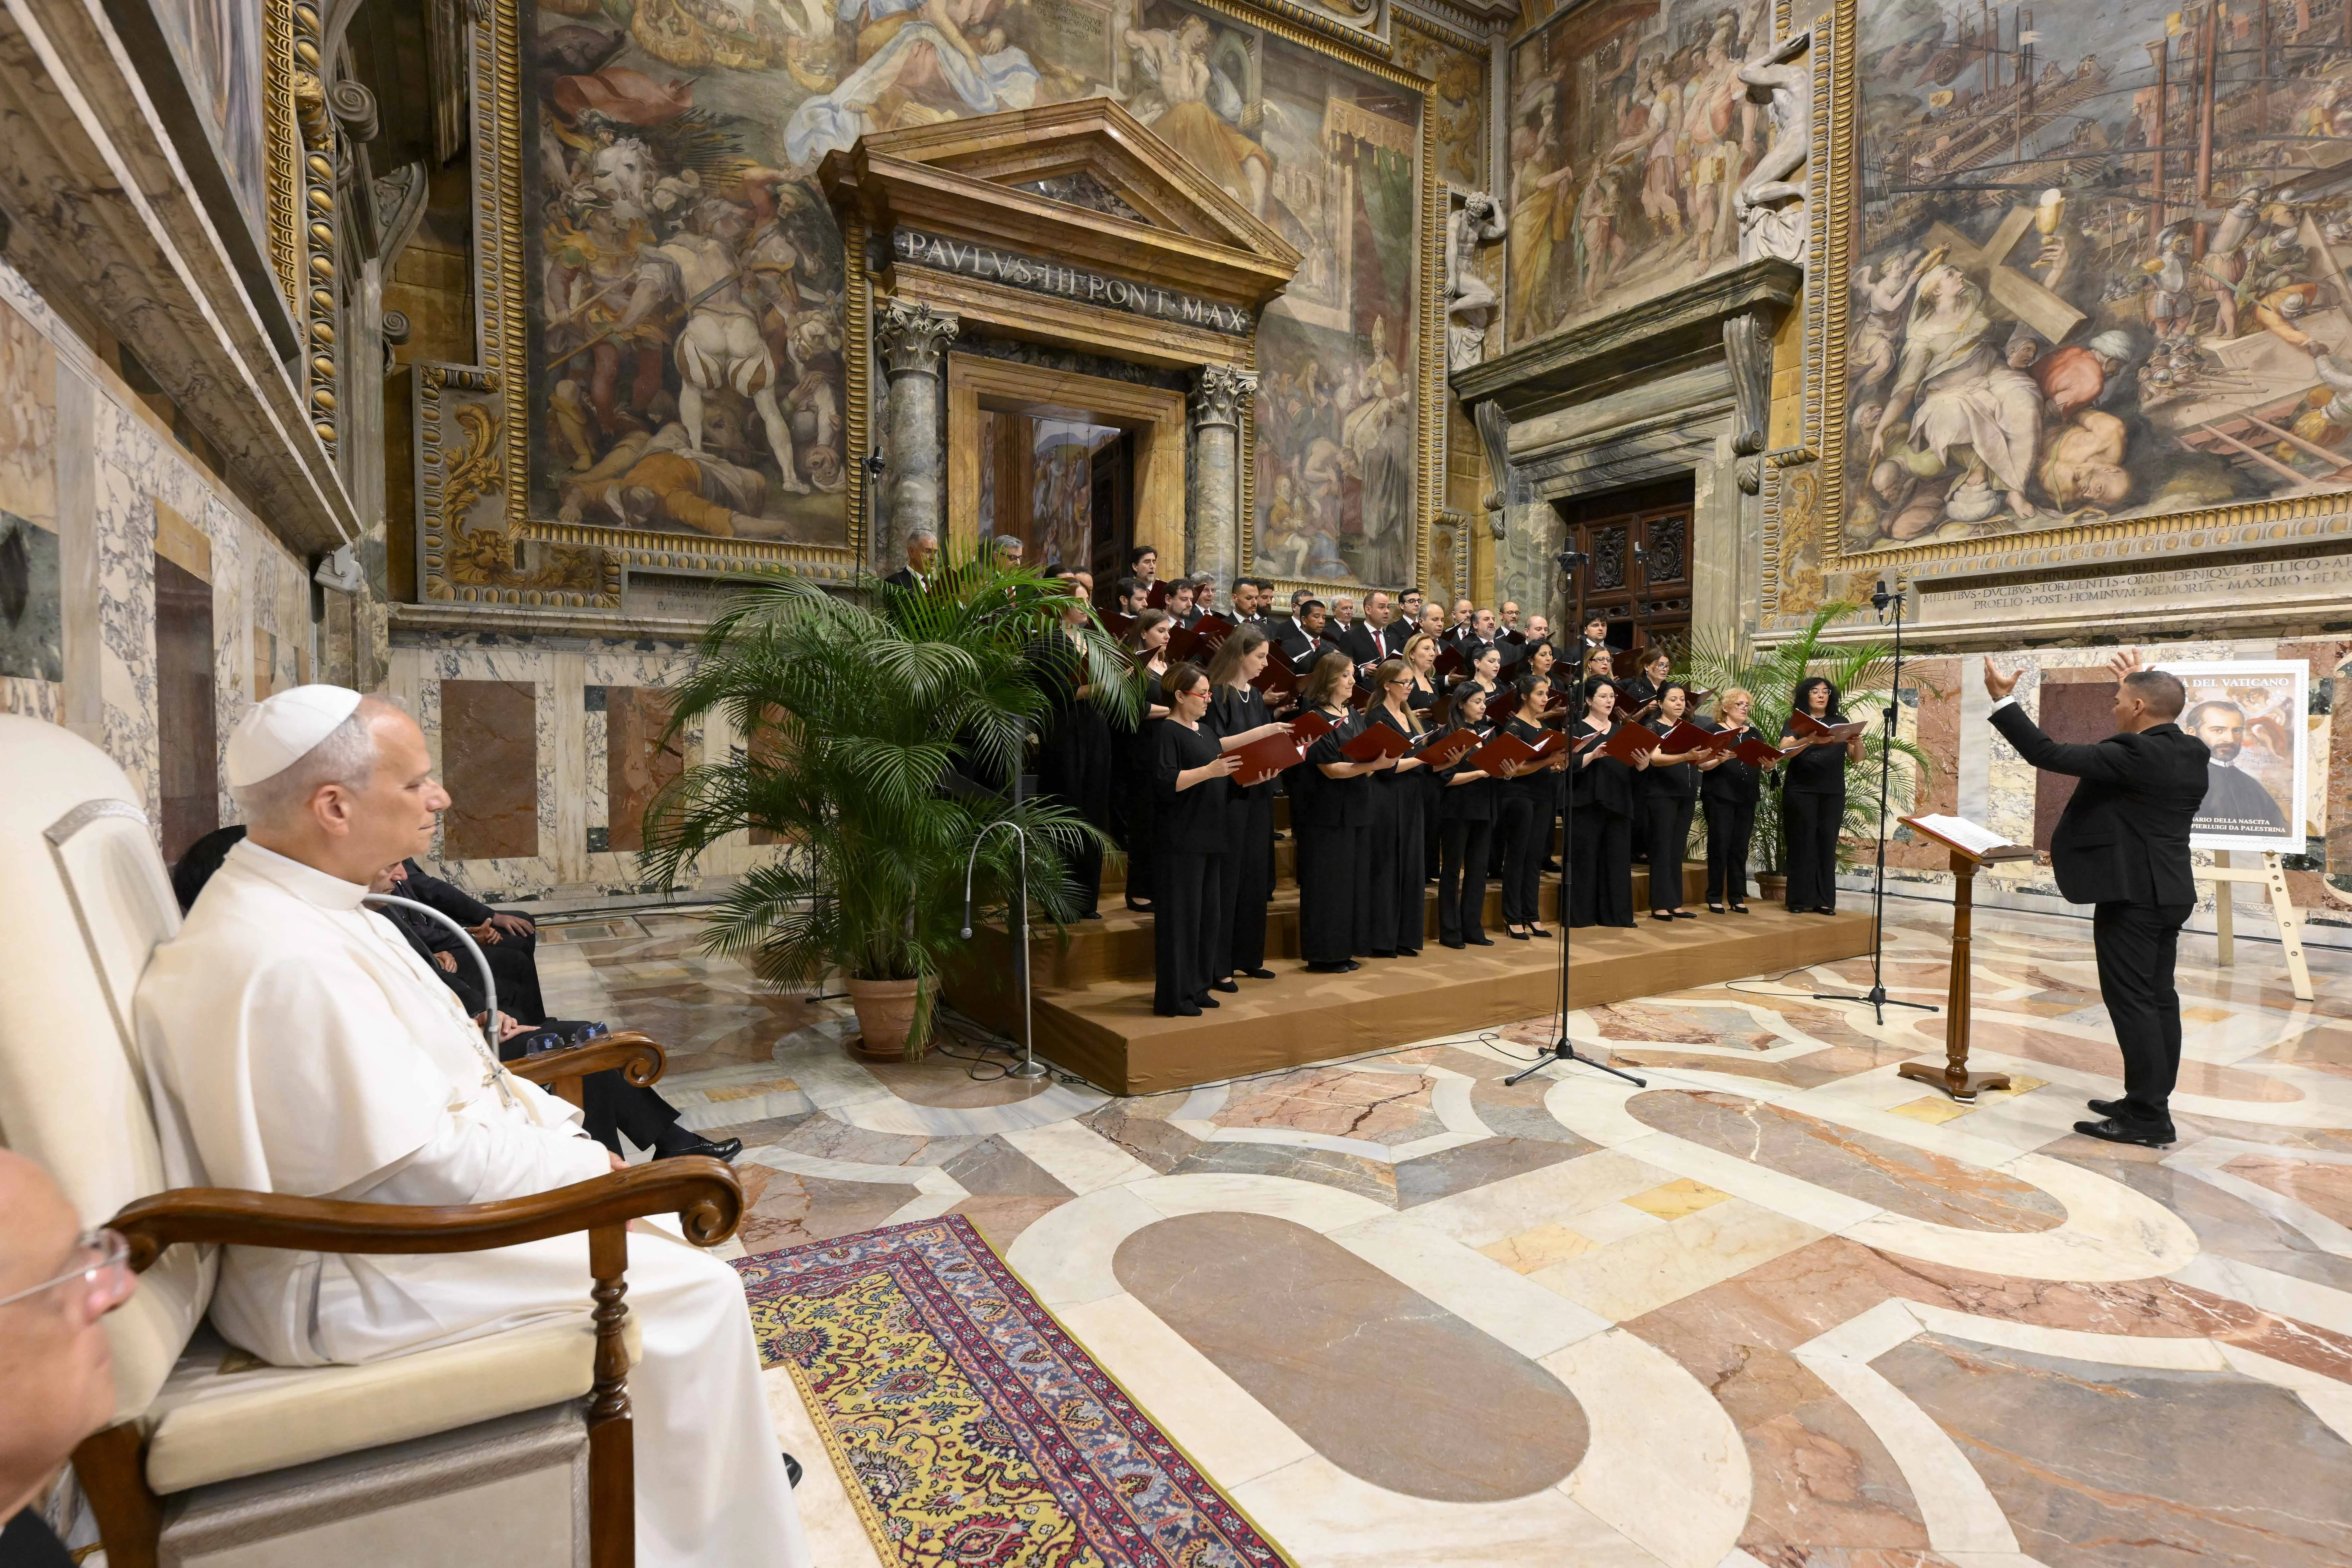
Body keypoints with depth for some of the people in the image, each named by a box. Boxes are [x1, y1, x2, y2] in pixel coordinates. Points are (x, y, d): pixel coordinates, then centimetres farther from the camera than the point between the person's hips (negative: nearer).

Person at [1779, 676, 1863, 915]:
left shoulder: (1840, 722, 13)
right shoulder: (1795, 722, 5)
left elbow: (1856, 758, 9)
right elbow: (1784, 750, -12)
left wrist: (1858, 741, -13)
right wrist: (1810, 740, -29)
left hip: (1833, 793, 3)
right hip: (1800, 792, -2)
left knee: (1827, 844, 2)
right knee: (1802, 844, -2)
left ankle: (1824, 900, 6)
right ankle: (1800, 901, 1)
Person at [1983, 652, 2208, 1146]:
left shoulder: (2134, 753, -19)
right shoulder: (2192, 751, 8)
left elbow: (2048, 754, -22)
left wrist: (2003, 702, -17)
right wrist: (2141, 683, 37)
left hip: (2131, 893, -10)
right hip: (2168, 891, 10)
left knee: (2132, 1002, -5)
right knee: (2157, 998, 14)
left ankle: (2148, 1118, -2)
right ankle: (2150, 1101, 22)